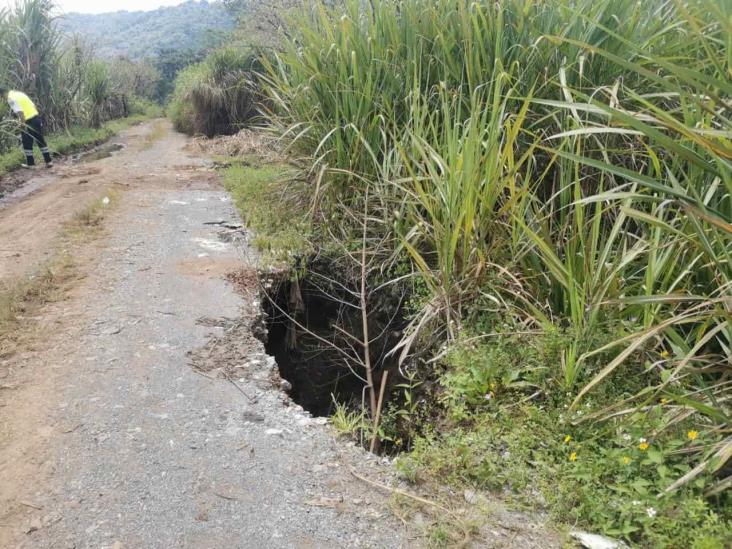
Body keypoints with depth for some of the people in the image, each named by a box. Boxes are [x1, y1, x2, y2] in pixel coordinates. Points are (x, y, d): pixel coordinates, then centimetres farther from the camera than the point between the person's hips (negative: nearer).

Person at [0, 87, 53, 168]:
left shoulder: (11, 99, -8)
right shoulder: (19, 93, 17)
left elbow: (20, 112, -20)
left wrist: (23, 124, -17)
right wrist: (37, 117, 19)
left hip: (28, 121, -7)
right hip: (37, 117, 7)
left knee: (27, 143, 8)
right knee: (41, 141, 13)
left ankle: (30, 163, 15)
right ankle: (48, 161, 13)